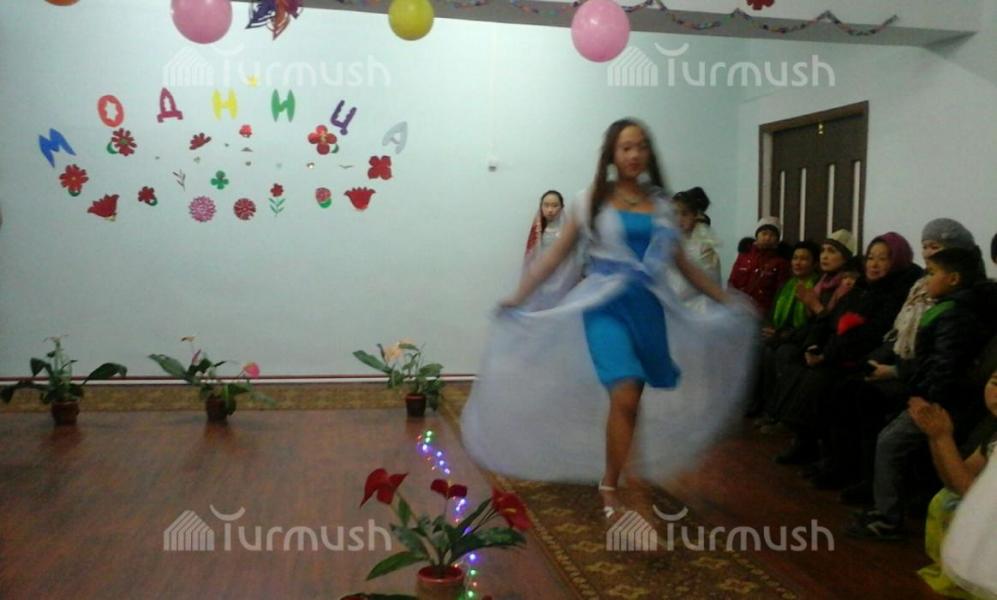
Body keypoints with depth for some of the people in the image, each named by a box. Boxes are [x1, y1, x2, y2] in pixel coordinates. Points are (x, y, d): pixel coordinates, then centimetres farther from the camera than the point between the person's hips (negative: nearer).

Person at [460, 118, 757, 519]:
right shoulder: (593, 202, 2)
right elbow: (557, 255, 4)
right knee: (625, 397, -19)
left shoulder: (661, 204, 12)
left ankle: (608, 481, 23)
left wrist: (725, 298, 19)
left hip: (650, 308, 4)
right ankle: (610, 491, -6)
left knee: (630, 400, 6)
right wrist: (518, 296, -2)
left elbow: (681, 262, 19)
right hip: (607, 306, -4)